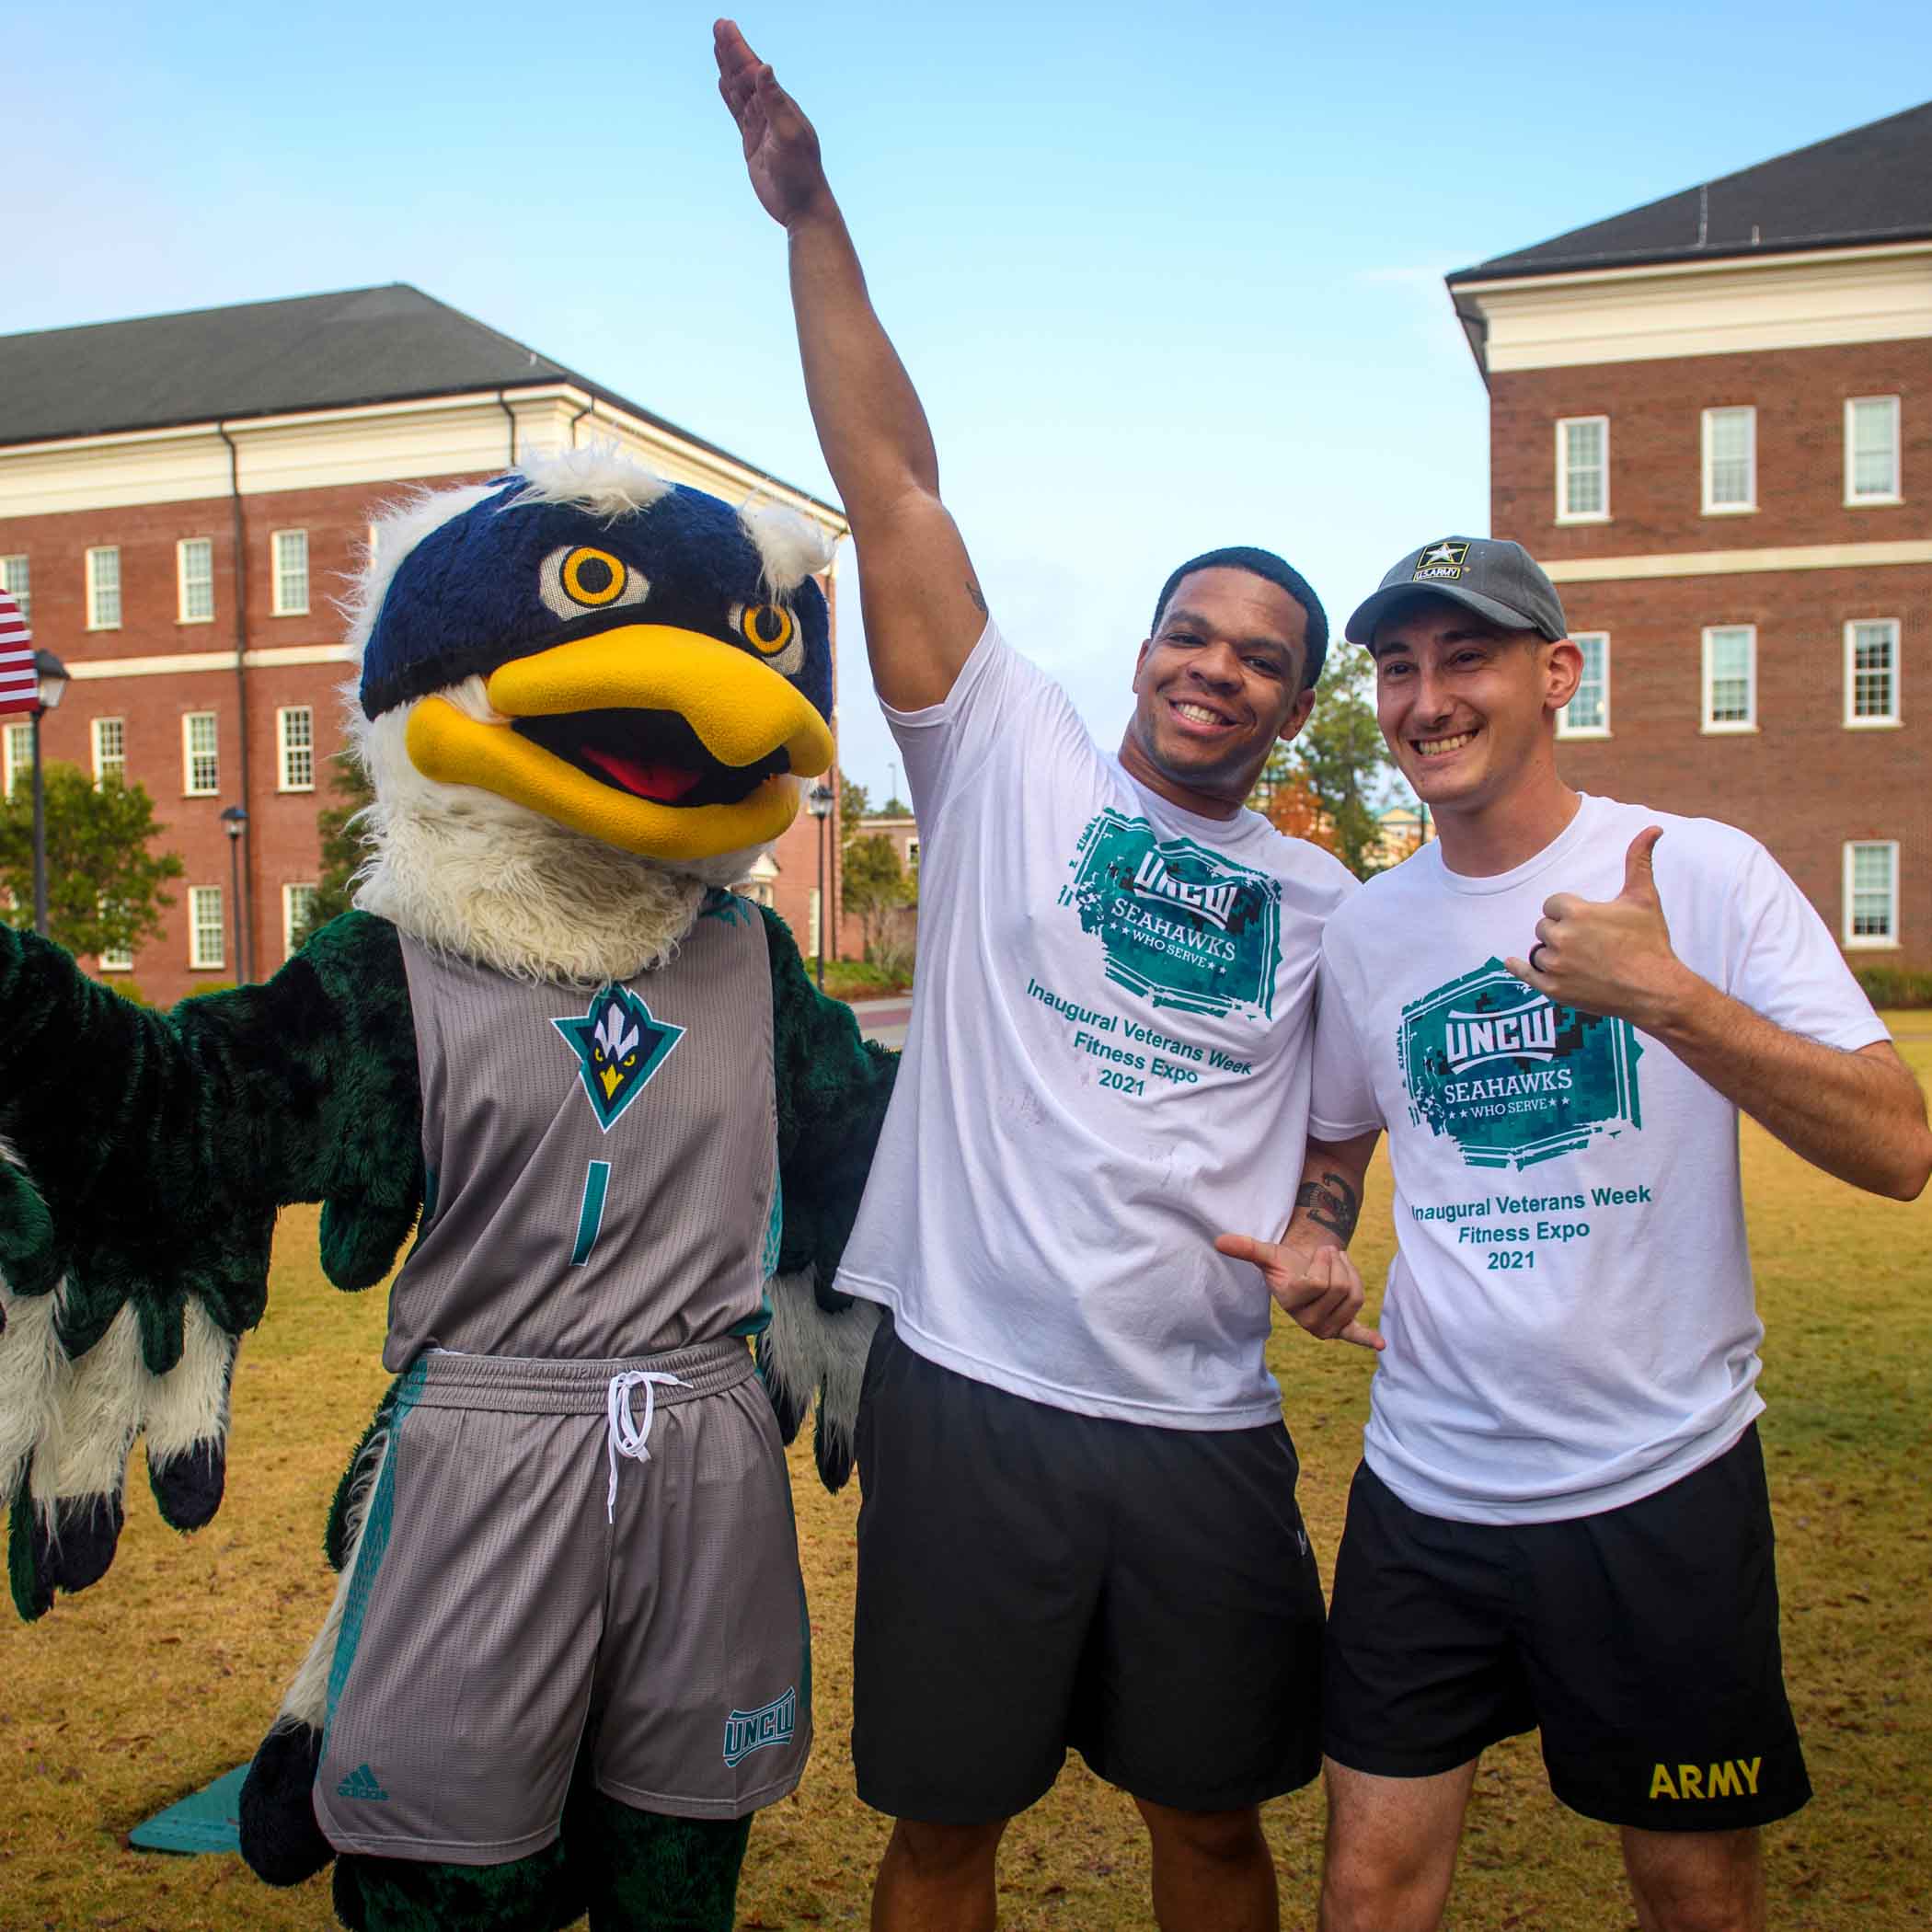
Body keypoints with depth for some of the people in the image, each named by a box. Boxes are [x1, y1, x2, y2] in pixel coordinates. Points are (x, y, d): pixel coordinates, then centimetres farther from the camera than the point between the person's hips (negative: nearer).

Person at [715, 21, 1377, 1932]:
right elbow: (895, 491, -6)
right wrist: (812, 220, -9)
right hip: (971, 1395, -2)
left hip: (1205, 1427, 3)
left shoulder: (1320, 900, 8)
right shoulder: (1011, 763, 0)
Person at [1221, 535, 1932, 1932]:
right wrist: (1309, 1236, -3)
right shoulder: (1365, 927, 4)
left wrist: (1666, 995, -27)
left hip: (1664, 1480, -2)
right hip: (1426, 1487, 3)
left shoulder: (1704, 871, -8)